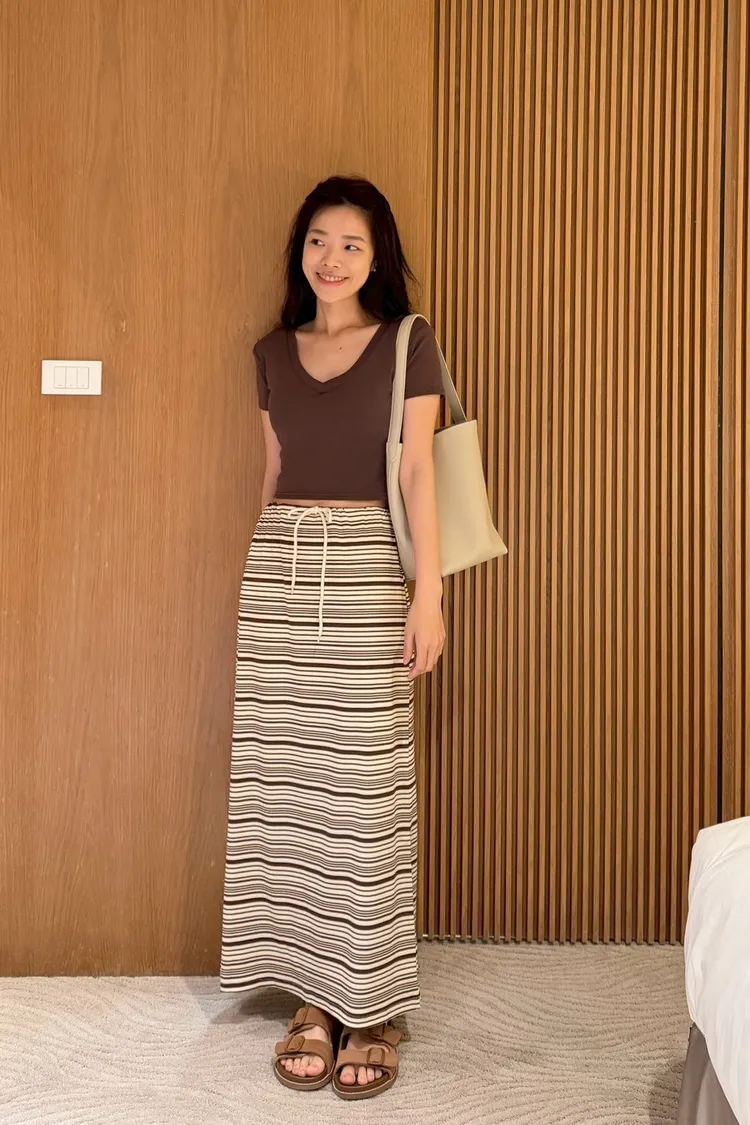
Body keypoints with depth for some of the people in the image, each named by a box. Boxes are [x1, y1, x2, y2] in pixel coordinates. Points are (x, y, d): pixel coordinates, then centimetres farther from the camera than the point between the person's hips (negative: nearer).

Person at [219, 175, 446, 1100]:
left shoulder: (407, 342, 2)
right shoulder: (273, 352, 14)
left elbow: (417, 472, -4)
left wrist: (430, 591, -10)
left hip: (365, 567, -4)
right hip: (278, 568, 4)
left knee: (365, 786, -3)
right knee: (288, 782, 3)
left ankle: (371, 1009, 8)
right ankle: (314, 998, 15)